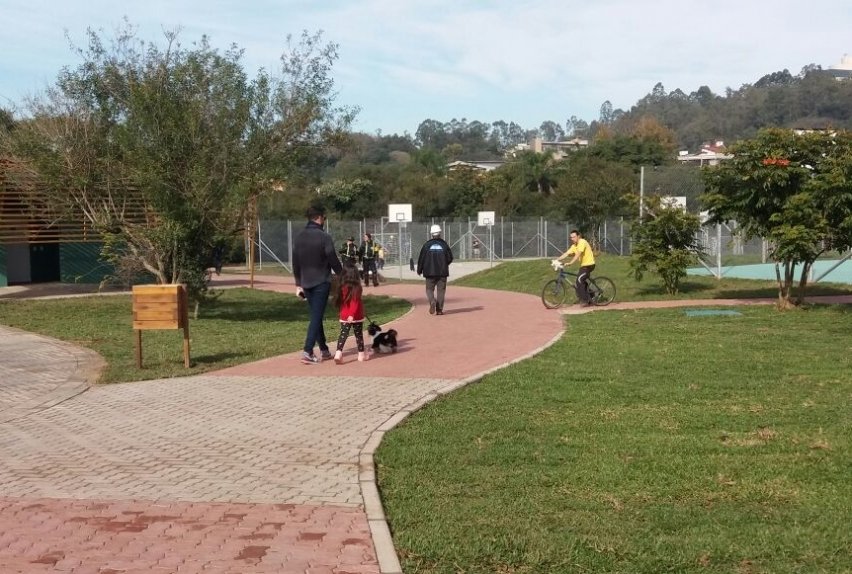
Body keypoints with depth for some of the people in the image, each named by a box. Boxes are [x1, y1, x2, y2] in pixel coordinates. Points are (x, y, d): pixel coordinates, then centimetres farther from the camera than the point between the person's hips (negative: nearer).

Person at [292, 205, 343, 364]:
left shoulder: (299, 237, 5)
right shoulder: (324, 237, -13)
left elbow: (295, 263, 9)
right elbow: (333, 260, -10)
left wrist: (299, 284, 16)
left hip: (306, 283, 6)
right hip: (321, 282, -6)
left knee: (316, 316, 15)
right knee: (316, 317, -5)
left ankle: (324, 350, 22)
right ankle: (307, 351, -14)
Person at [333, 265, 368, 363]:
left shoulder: (342, 287, 1)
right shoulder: (356, 288, -14)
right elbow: (355, 302, -22)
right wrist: (352, 314, -26)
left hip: (344, 317, 3)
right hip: (356, 317, -3)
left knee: (343, 335, 3)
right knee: (359, 335, 11)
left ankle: (338, 353, -14)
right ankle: (361, 354, 21)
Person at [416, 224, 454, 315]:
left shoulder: (427, 245, -3)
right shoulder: (444, 244, -1)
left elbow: (421, 259, -2)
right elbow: (450, 258, 2)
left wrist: (419, 270, 9)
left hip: (430, 272, 0)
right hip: (442, 272, 1)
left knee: (429, 289, 9)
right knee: (441, 290, 7)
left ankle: (432, 302, -19)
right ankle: (439, 309, 3)